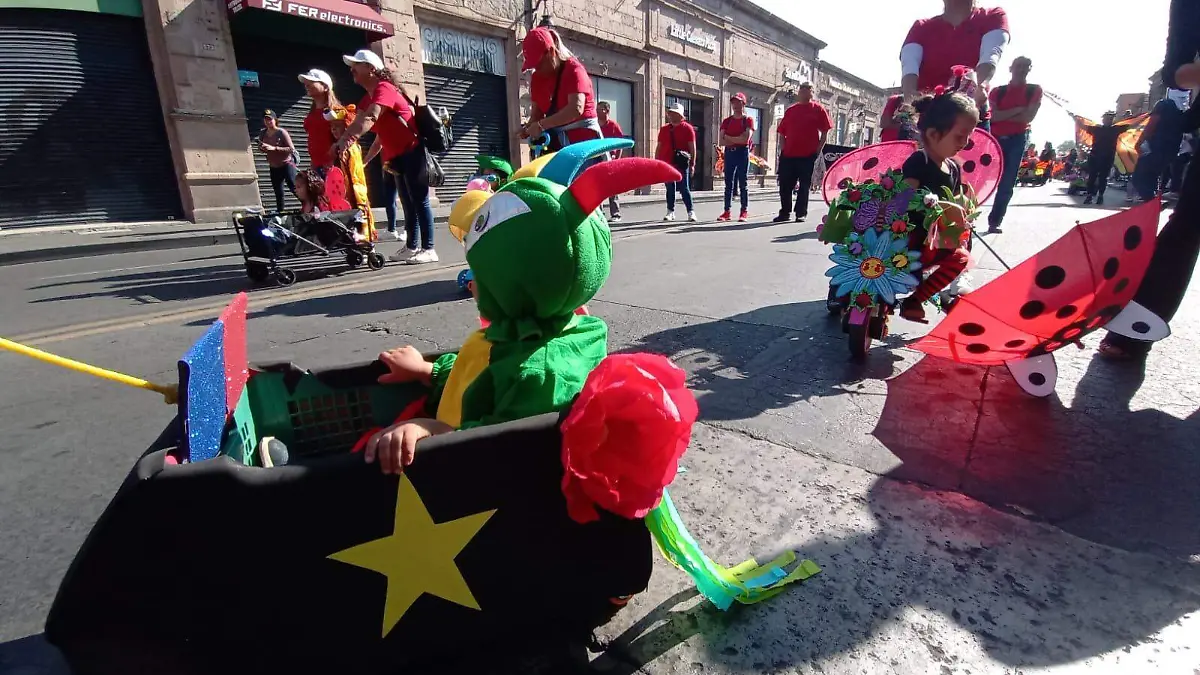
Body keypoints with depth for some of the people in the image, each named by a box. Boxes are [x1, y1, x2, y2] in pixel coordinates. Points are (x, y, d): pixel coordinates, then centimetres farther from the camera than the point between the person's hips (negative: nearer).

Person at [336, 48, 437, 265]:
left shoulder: (384, 88, -13)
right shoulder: (366, 100, 16)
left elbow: (370, 119, -29)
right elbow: (357, 124, 4)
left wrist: (346, 140, -39)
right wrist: (341, 142, -13)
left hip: (411, 153, -10)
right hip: (396, 157, 10)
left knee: (419, 201, -9)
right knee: (408, 204, 11)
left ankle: (428, 249, -8)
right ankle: (411, 247, 17)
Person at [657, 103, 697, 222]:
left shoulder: (687, 128, 1)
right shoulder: (664, 129, 13)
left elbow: (692, 147, -1)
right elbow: (659, 147, 16)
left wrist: (692, 164, -7)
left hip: (681, 164, -4)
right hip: (666, 163, 4)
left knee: (684, 189, -5)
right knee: (670, 188, 9)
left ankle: (691, 212, 0)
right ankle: (670, 212, 16)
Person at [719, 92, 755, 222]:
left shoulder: (748, 120, 2)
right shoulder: (726, 121, 12)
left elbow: (746, 138, -13)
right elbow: (722, 141, 2)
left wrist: (729, 138, -6)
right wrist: (737, 140, -9)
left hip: (743, 152, -4)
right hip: (729, 153, 4)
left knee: (743, 183, -3)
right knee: (729, 183, 2)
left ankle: (744, 212, -1)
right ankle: (727, 211, 3)